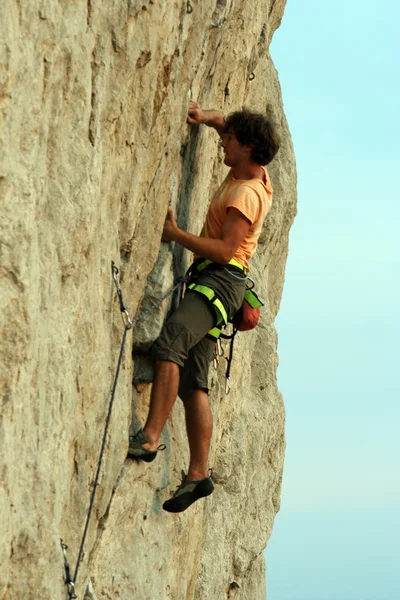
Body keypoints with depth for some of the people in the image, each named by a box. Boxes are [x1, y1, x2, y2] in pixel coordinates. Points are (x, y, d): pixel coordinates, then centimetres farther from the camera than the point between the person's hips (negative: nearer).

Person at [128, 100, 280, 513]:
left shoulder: (247, 193, -13)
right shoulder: (249, 171, 15)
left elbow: (225, 249, -21)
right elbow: (230, 126, 34)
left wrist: (175, 234, -14)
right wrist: (206, 118, 15)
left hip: (221, 279, -11)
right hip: (209, 281, 11)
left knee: (170, 343, -33)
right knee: (193, 383, 4)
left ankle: (150, 437, -42)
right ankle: (197, 474, 1)